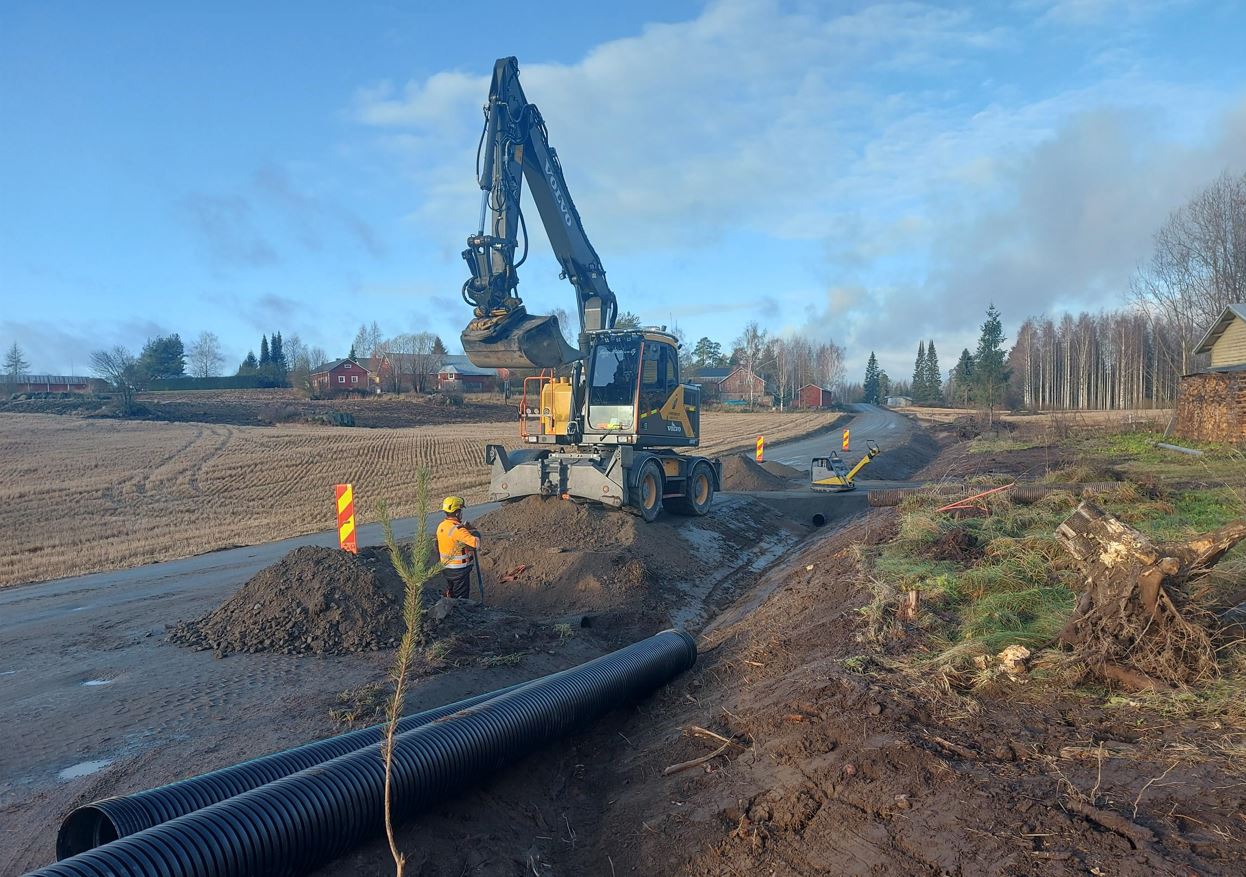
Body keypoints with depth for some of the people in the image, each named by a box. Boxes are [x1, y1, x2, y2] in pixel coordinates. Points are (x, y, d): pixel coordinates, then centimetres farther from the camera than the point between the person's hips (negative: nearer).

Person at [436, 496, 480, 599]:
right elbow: (476, 543, -35)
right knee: (461, 598, 4)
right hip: (459, 570, -8)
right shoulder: (458, 529, -26)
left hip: (446, 568, 8)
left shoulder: (441, 526, 0)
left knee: (450, 595, 23)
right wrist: (473, 531, -16)